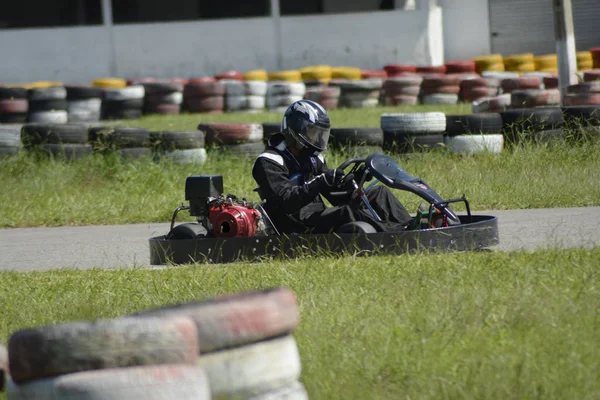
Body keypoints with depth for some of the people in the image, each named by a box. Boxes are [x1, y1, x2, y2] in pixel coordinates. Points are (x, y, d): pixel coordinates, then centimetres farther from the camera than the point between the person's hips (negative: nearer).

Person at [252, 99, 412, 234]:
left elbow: (335, 195, 18)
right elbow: (285, 201, -22)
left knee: (379, 193, -1)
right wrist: (321, 182, -29)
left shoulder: (313, 158, 20)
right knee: (347, 213, -34)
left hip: (320, 216, 9)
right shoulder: (269, 163, -7)